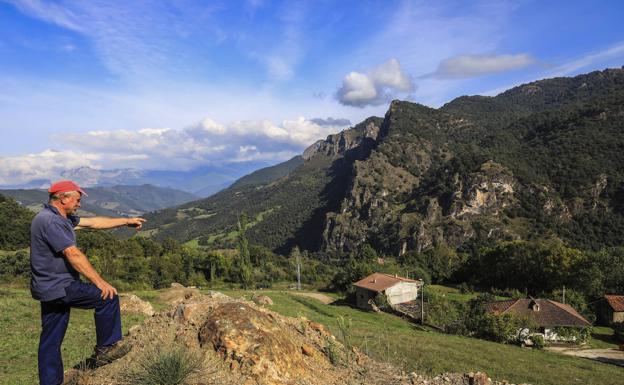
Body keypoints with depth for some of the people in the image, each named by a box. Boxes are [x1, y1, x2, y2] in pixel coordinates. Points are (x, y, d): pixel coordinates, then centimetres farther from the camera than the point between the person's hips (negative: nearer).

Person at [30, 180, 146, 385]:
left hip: (51, 288, 10)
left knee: (51, 341, 13)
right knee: (107, 297, -5)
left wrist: (127, 221, 18)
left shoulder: (60, 217, 12)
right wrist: (100, 282, -25)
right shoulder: (50, 221, -20)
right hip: (58, 287, -10)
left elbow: (93, 222, 17)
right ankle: (105, 347, 7)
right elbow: (74, 255, -25)